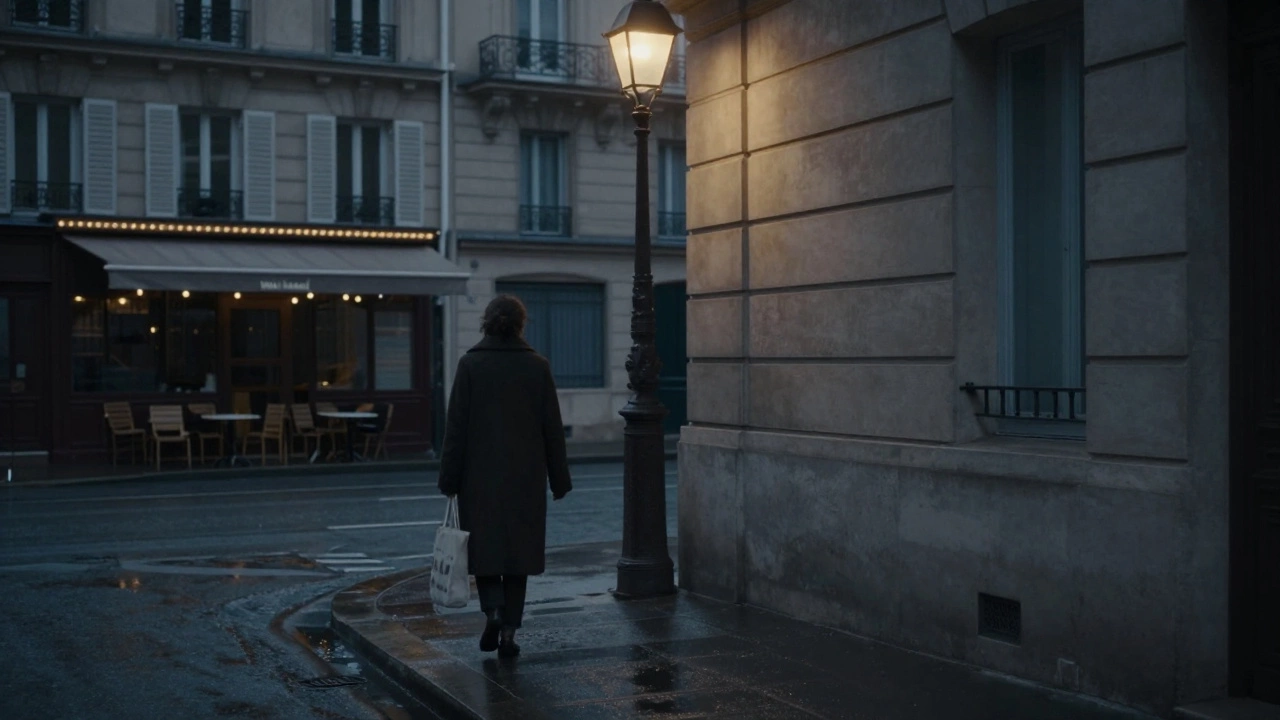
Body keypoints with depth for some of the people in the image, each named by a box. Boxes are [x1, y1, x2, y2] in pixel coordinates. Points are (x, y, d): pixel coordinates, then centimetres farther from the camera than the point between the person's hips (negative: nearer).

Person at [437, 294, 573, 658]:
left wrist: (450, 479, 0)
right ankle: (508, 631, 8)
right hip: (525, 476, 1)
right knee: (518, 547, 8)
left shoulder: (471, 365, -6)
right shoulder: (537, 366, -2)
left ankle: (492, 611, -7)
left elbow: (456, 426, -6)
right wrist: (559, 478, 8)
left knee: (483, 545, 13)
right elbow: (552, 427, 1)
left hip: (481, 473, -1)